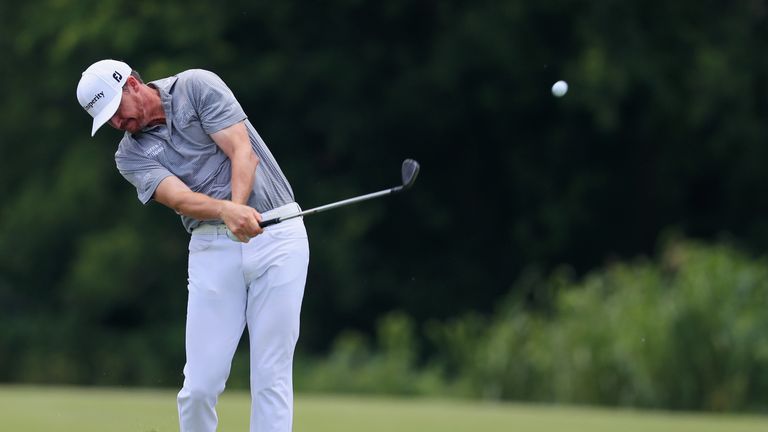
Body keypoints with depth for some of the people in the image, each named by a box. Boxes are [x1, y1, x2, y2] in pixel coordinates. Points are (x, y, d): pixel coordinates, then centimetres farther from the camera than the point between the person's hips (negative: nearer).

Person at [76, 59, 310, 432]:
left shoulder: (198, 87, 0)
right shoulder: (131, 155, 5)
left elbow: (243, 153, -10)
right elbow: (181, 199, -13)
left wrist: (237, 205, -28)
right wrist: (228, 212, -33)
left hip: (277, 234, -3)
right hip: (214, 247, 3)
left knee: (271, 378, -7)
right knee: (200, 385, -6)